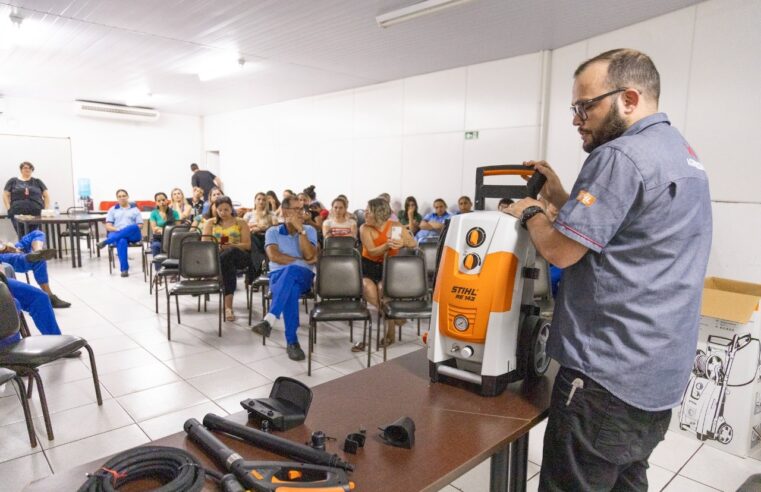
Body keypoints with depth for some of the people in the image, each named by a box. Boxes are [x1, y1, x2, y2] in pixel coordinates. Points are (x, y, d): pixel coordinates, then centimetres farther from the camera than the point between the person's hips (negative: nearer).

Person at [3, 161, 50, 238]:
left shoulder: (37, 182, 17)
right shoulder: (13, 181, 15)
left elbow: (46, 196, 14)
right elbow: (5, 195, 12)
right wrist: (9, 209, -1)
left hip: (36, 214, 0)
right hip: (18, 214, 0)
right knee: (22, 236, -10)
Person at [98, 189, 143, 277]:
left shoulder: (134, 209, 19)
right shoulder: (112, 210, 20)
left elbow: (140, 226, 8)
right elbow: (108, 227, 10)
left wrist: (127, 231, -10)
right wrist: (118, 230, -11)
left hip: (133, 235, 0)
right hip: (116, 234, 0)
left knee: (134, 227, -39)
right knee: (122, 241, -40)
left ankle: (106, 242, -36)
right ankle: (124, 269, -40)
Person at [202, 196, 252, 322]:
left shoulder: (241, 222, 10)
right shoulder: (210, 223, 14)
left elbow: (247, 245, 1)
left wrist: (231, 246, -19)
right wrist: (217, 247, -20)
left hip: (240, 257, -1)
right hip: (217, 256, 1)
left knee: (230, 253, -40)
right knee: (228, 264, -39)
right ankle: (228, 306, -44)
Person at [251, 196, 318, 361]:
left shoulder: (309, 230, 12)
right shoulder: (273, 232, 10)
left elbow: (309, 256, -6)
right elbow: (273, 256, -8)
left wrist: (300, 230, -9)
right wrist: (302, 260, -8)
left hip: (303, 275, 0)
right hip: (278, 275, 0)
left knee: (291, 271, -40)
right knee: (291, 289, -39)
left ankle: (269, 319, -49)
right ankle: (292, 341, -37)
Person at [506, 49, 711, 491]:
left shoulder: (621, 156, -18)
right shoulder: (682, 153, 14)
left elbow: (561, 251, -19)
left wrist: (531, 213, 0)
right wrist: (561, 197, 12)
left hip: (610, 374, -10)